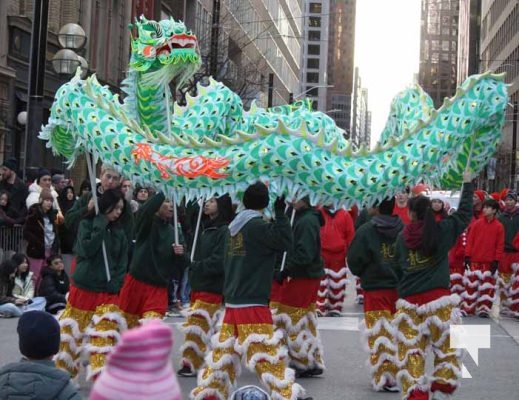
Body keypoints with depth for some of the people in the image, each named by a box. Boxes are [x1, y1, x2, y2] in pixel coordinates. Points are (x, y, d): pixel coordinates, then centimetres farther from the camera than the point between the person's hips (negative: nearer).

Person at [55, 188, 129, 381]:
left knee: (105, 334, -9)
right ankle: (62, 373, 24)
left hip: (108, 291, 2)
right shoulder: (87, 224, -1)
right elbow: (87, 250, -17)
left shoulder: (120, 232, 8)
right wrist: (100, 226, -15)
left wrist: (116, 285, -6)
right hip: (84, 287, -2)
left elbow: (123, 262, 7)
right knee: (72, 330, 7)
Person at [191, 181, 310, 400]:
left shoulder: (234, 226, 11)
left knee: (224, 351, 16)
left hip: (232, 301, 8)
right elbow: (285, 241, -18)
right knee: (267, 352, -6)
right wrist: (280, 212, -11)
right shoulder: (258, 225, -12)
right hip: (252, 303, -8)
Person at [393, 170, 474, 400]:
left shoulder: (402, 237, 5)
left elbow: (397, 269, 11)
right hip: (439, 298, -2)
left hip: (408, 302, 2)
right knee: (446, 348, 8)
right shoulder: (442, 230, -2)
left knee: (410, 351, 5)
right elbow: (464, 214, 10)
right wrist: (468, 184, 22)